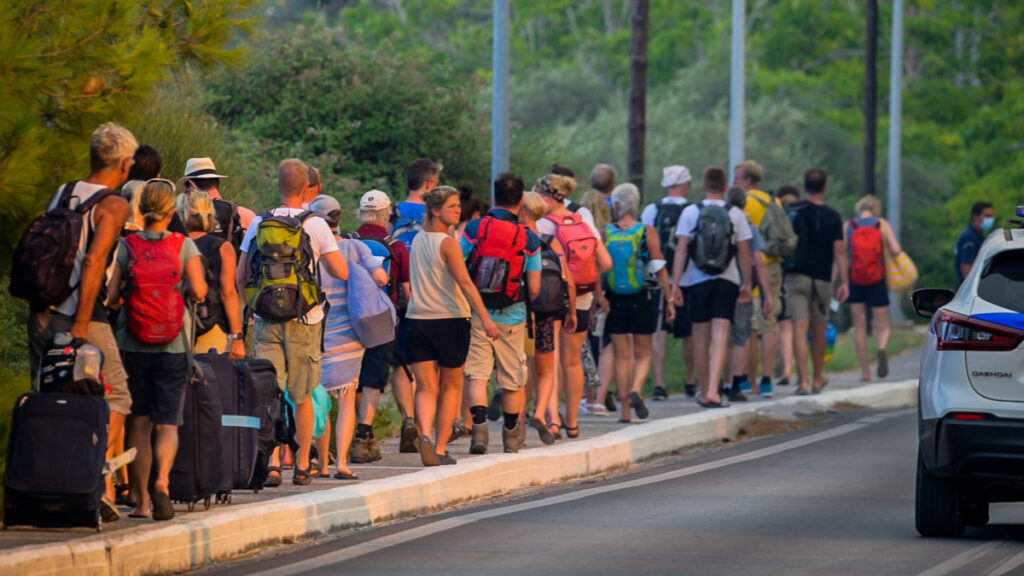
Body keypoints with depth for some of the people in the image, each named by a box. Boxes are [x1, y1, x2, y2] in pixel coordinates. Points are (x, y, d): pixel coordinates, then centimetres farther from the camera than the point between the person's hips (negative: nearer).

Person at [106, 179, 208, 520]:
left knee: (140, 423, 9)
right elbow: (199, 291, -12)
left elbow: (110, 294, -7)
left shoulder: (126, 246, -3)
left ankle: (141, 500, 9)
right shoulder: (184, 246, -4)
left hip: (133, 346, 1)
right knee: (167, 423, 3)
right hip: (173, 347, -1)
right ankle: (162, 481, -22)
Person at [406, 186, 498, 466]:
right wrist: (485, 318, -24)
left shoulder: (418, 240, 10)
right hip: (450, 320, -4)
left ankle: (425, 435, -24)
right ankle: (441, 449, 13)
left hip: (418, 320, 5)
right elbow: (465, 283, -20)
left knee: (426, 388, 2)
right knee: (451, 387, 12)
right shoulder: (448, 244, -11)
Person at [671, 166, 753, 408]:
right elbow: (744, 252, 1)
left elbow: (681, 250, -6)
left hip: (697, 281, 1)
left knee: (701, 338, 13)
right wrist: (746, 283, 11)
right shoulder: (736, 215, -2)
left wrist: (676, 284, -4)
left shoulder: (690, 212, -3)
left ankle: (704, 391, 23)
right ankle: (713, 391, -18)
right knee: (720, 339, -5)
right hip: (727, 281, -1)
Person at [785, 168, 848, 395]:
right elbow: (839, 252, -4)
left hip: (796, 276, 0)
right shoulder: (832, 216, -2)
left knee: (800, 330, -6)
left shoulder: (792, 212, 1)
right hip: (822, 279, 0)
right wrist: (844, 282, -1)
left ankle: (803, 381, -16)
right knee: (818, 331, 14)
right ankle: (818, 380, 27)